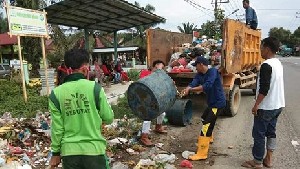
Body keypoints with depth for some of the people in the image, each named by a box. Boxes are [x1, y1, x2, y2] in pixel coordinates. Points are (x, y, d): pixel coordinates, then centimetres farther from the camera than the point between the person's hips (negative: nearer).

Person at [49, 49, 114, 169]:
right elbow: (108, 118, -5)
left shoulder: (56, 93, -4)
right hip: (93, 149, -2)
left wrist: (55, 153, 10)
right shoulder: (94, 88, -10)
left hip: (69, 151, 2)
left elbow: (57, 128, -2)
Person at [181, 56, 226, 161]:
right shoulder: (200, 75, 6)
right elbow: (193, 83, -13)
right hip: (212, 103, 10)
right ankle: (208, 138, 56)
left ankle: (201, 154, -11)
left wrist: (190, 89, -34)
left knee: (206, 126, -15)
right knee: (204, 119, 31)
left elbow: (207, 85, -33)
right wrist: (186, 90, -34)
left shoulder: (212, 71, -18)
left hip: (218, 103, -10)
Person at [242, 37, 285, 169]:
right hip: (277, 105, 9)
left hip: (266, 107, -9)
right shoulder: (278, 63, 9)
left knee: (258, 134, 3)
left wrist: (256, 105, -15)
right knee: (271, 132, 17)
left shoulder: (266, 65, -20)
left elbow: (264, 89, -24)